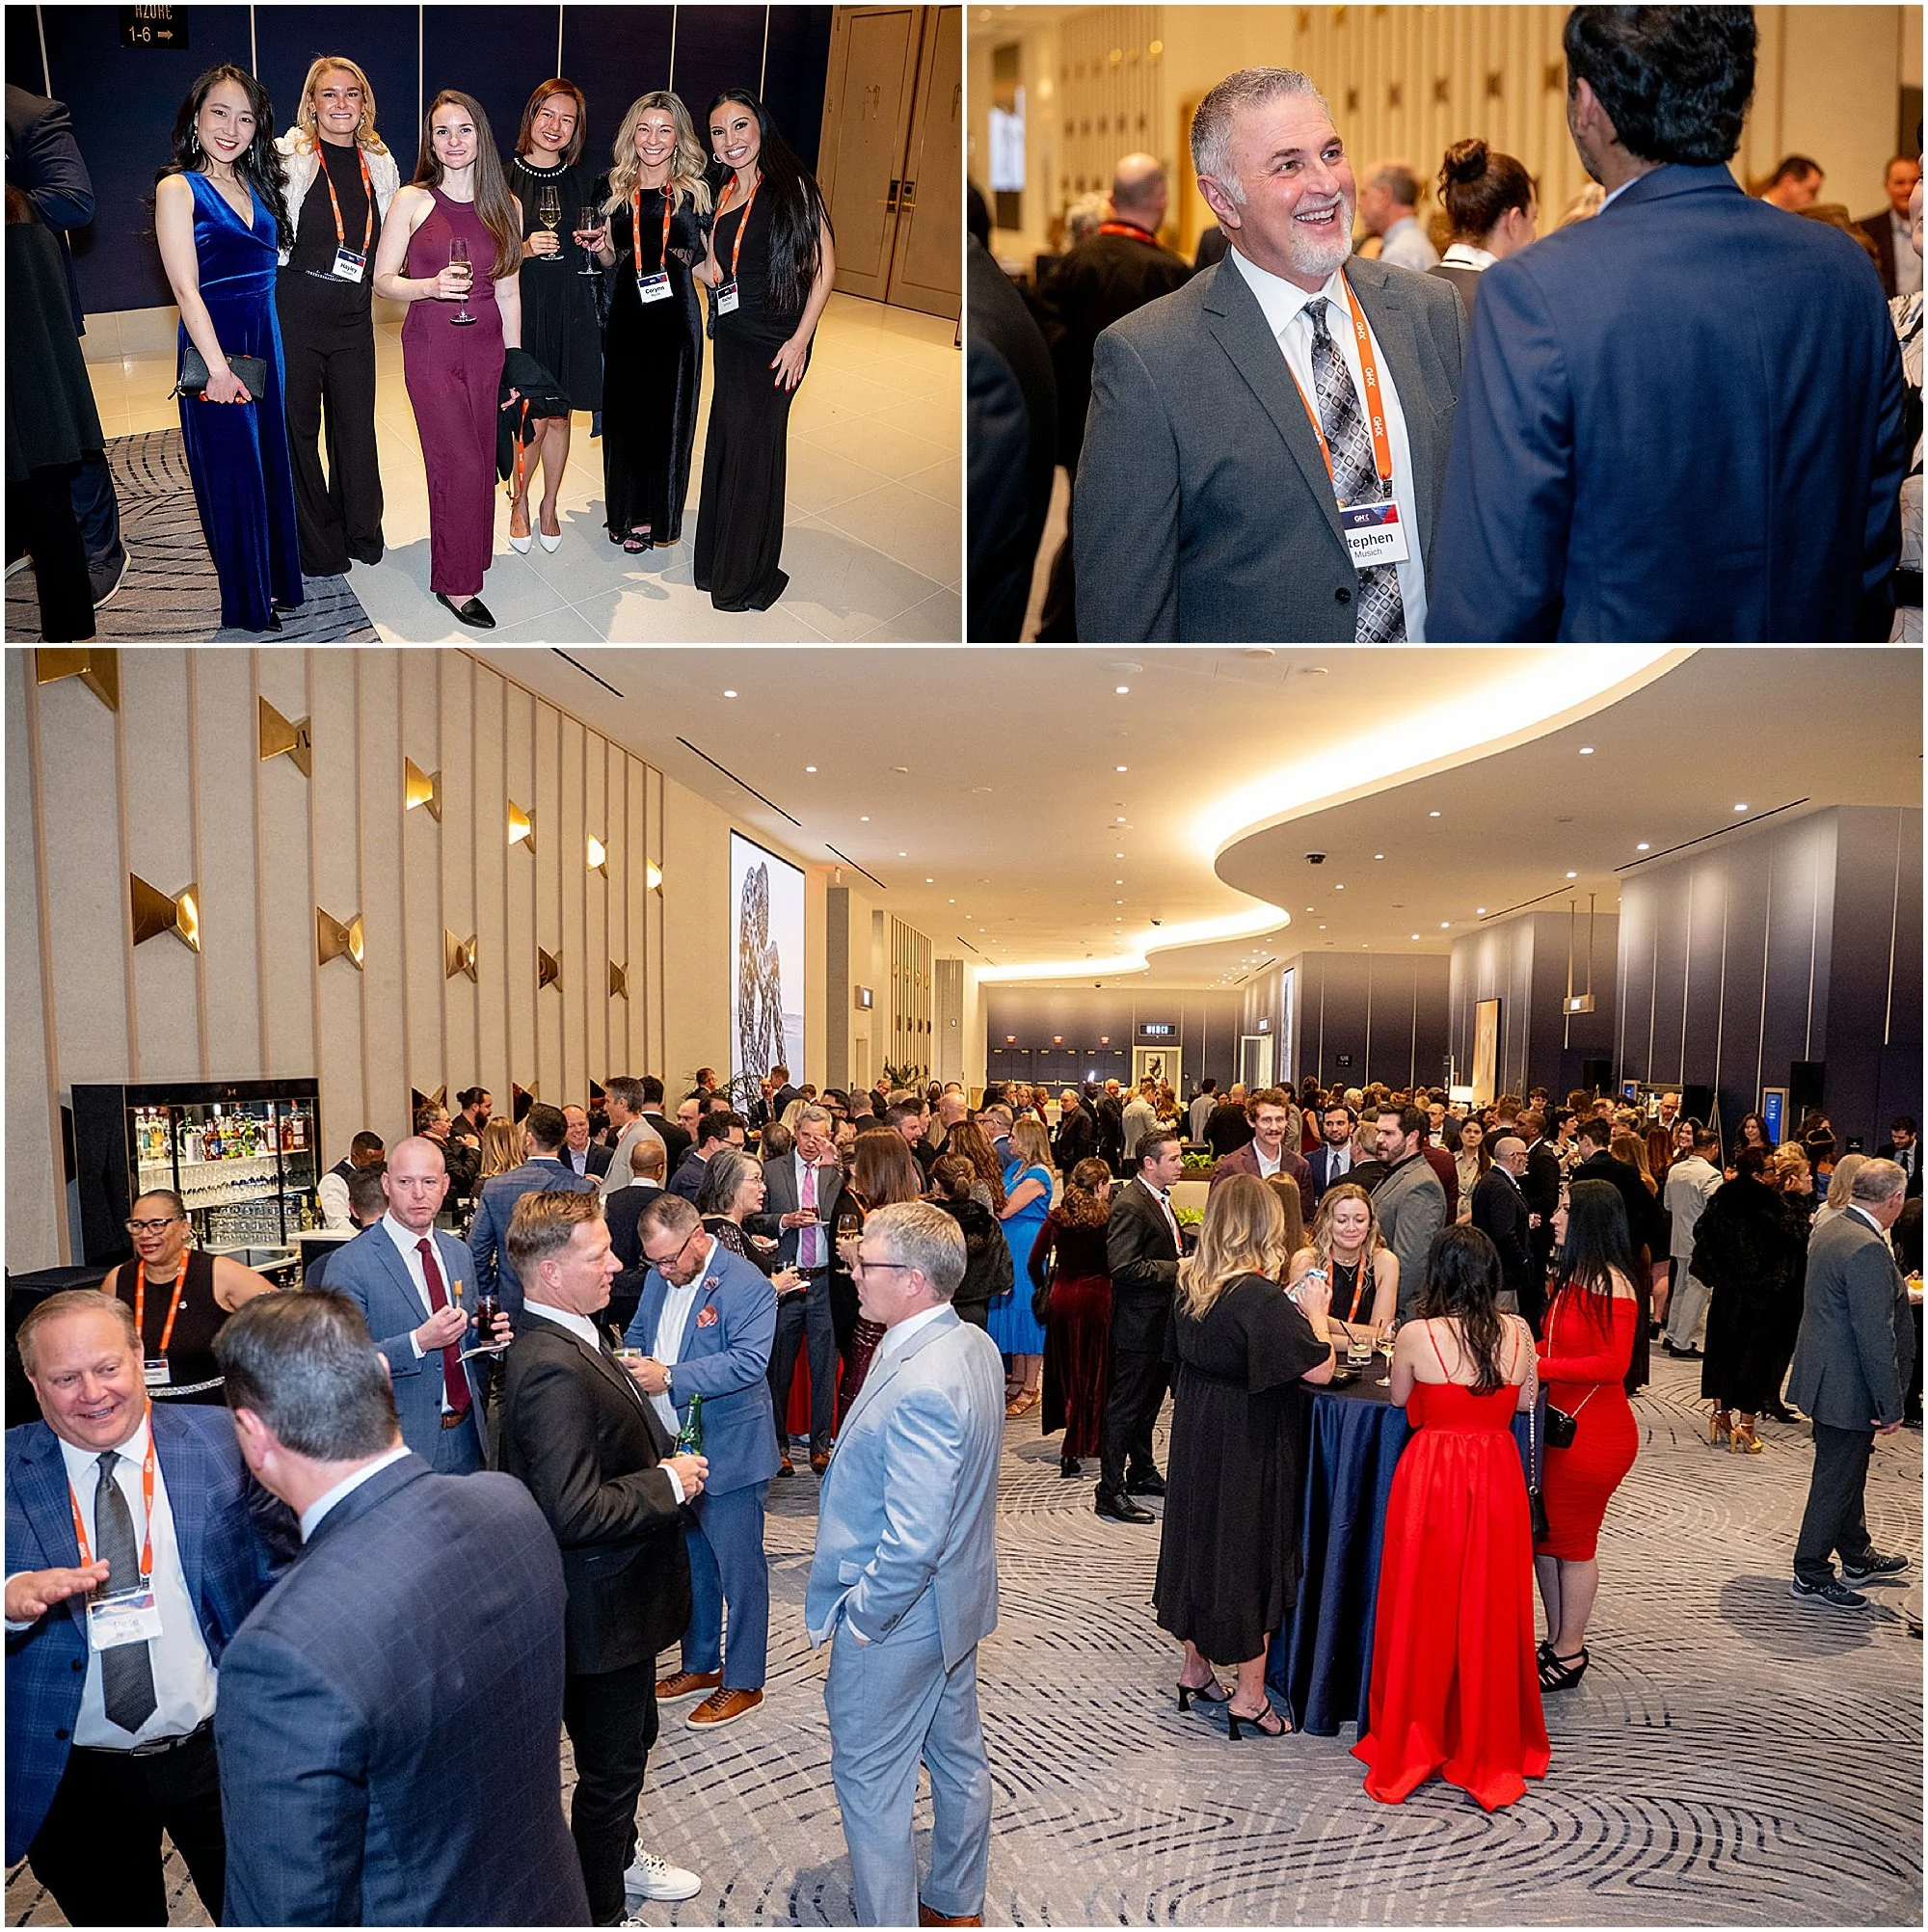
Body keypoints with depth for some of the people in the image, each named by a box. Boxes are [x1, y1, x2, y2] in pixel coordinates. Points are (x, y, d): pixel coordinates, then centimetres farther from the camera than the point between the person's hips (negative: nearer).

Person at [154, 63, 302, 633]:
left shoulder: (253, 184, 12)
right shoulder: (177, 188, -9)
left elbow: (269, 260, 7)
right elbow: (185, 287, -16)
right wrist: (218, 366, -22)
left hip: (267, 340, 7)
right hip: (215, 344, -6)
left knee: (270, 461, 14)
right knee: (232, 473, 2)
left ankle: (276, 576, 29)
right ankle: (247, 602, 14)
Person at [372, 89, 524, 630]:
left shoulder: (506, 206, 7)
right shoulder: (412, 201, -2)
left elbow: (508, 291, 11)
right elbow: (383, 278, 0)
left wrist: (513, 361, 9)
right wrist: (432, 287, -19)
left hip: (486, 347, 3)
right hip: (431, 347, -3)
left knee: (480, 461, 5)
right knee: (461, 464, -6)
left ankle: (468, 555, 24)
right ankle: (456, 584, 6)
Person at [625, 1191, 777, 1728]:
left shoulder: (748, 1285, -19)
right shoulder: (658, 1279, 5)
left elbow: (749, 1361, -27)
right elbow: (637, 1335, 18)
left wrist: (669, 1377, -31)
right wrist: (626, 1363, -6)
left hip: (729, 1455, -7)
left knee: (739, 1571, 6)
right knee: (692, 1565, 21)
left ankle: (743, 1682, 21)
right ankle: (700, 1665, 38)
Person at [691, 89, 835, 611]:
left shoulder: (791, 185, -9)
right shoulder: (727, 193, 11)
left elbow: (824, 265, -13)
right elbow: (717, 272, 18)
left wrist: (801, 339, -17)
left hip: (774, 341, -6)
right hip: (731, 335, 6)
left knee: (754, 450, 1)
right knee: (725, 444, 10)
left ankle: (748, 577, 16)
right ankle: (720, 561, 26)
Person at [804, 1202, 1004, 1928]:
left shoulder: (920, 1388, -34)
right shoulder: (974, 1344, -5)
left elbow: (911, 1543, -32)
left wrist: (859, 1617, -17)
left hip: (897, 1621, -9)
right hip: (957, 1599, 9)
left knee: (871, 1785, 11)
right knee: (957, 1756, 25)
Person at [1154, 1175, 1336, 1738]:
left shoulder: (1192, 1286, -2)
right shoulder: (1260, 1296, -25)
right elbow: (1319, 1368, -25)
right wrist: (1313, 1309, -8)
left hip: (1196, 1437, 7)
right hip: (1250, 1448, -7)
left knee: (1200, 1539, 18)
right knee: (1255, 1551, 7)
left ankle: (1196, 1670, 33)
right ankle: (1250, 1695, 18)